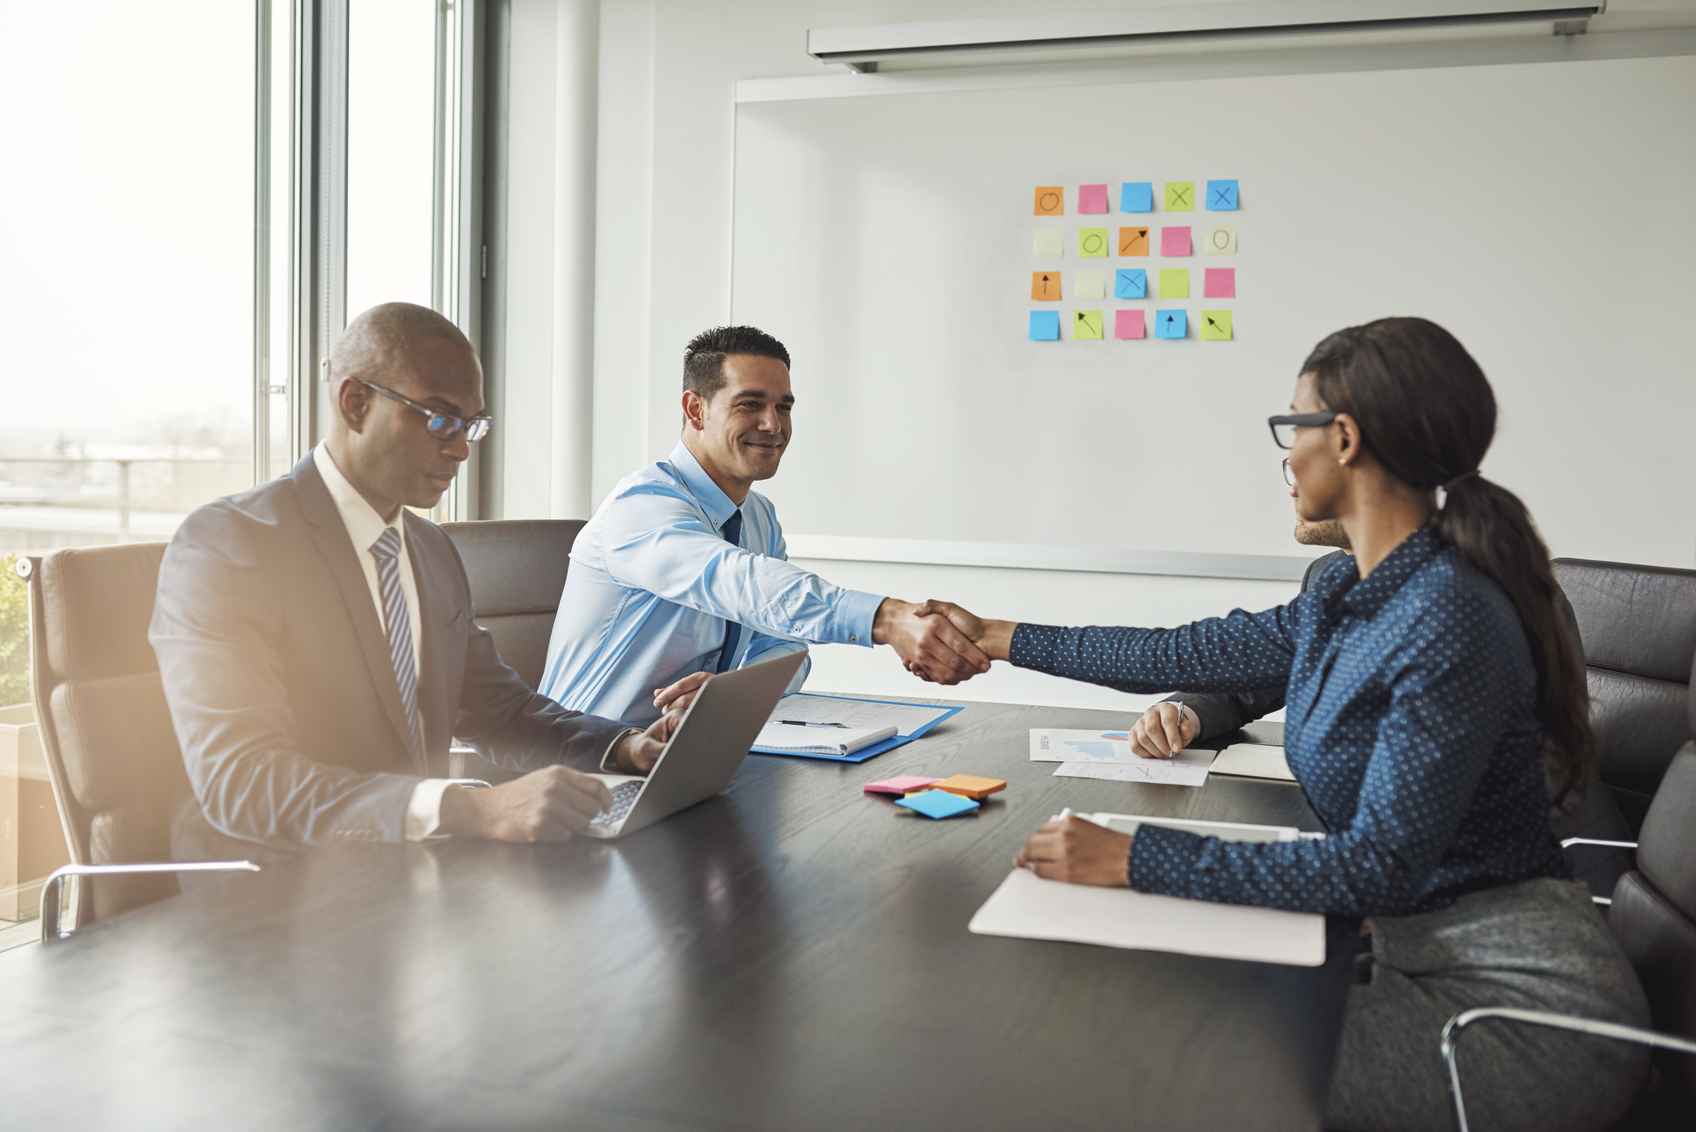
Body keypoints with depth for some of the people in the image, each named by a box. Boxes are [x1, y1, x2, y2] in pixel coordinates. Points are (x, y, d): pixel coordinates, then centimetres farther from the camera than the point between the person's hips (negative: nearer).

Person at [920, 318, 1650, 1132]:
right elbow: (1188, 654, 12)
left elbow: (1382, 866, -26)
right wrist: (1000, 638, 20)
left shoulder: (1452, 625, -24)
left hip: (1517, 996, -7)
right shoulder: (1349, 594, 4)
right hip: (1416, 944, 7)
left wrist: (1136, 859, -27)